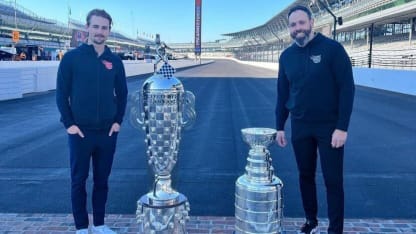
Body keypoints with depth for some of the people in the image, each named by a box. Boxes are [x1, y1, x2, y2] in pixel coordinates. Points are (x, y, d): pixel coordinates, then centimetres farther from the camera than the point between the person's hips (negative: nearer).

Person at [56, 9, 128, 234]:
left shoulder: (114, 61, 5)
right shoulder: (71, 58, -4)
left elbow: (122, 94, 11)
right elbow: (61, 94, -3)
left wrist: (118, 121, 2)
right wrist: (69, 124, -9)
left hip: (107, 132, 3)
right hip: (80, 132, -3)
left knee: (102, 180, 12)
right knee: (78, 181, 6)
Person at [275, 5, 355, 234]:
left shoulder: (332, 49, -10)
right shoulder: (287, 56, 4)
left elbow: (347, 88, -12)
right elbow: (282, 93, 10)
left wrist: (342, 127, -16)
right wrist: (280, 127, 9)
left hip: (329, 126, -4)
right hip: (300, 127, 4)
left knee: (333, 180, 3)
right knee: (305, 176, 14)